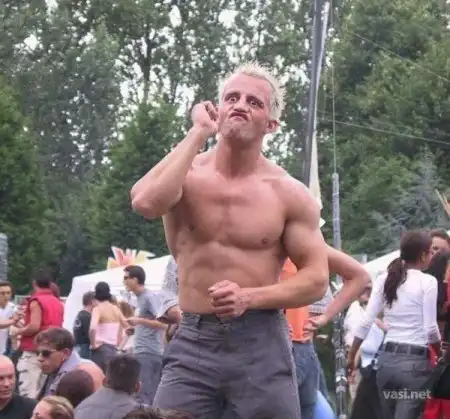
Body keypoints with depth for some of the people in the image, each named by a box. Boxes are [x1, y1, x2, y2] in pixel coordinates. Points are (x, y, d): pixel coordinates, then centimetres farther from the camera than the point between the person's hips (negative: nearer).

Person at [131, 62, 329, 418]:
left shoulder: (289, 194, -1)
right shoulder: (187, 174, 0)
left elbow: (316, 280, -1)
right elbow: (145, 202, -23)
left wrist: (251, 297, -17)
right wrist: (198, 133, -16)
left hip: (261, 343, 0)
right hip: (193, 340, 1)